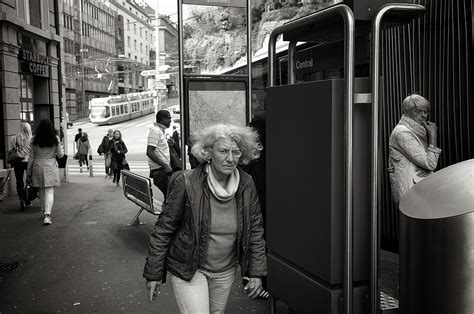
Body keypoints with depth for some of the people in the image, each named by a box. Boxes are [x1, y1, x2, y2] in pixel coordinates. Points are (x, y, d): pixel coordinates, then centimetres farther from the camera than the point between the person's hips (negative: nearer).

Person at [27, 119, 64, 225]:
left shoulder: (34, 140, -2)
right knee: (50, 191, -2)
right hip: (51, 167, -2)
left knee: (42, 191, 17)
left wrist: (29, 172, 9)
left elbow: (31, 157, 2)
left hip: (38, 166, 2)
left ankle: (45, 212, 29)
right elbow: (61, 154, -2)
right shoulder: (55, 139, -5)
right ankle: (47, 214, -16)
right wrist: (60, 146, 17)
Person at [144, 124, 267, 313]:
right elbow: (163, 230, -13)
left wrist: (256, 272, -1)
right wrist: (153, 274, -8)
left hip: (225, 271, 4)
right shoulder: (186, 183, -21)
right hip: (187, 269, -4)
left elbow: (255, 230, 1)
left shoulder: (246, 185, -9)